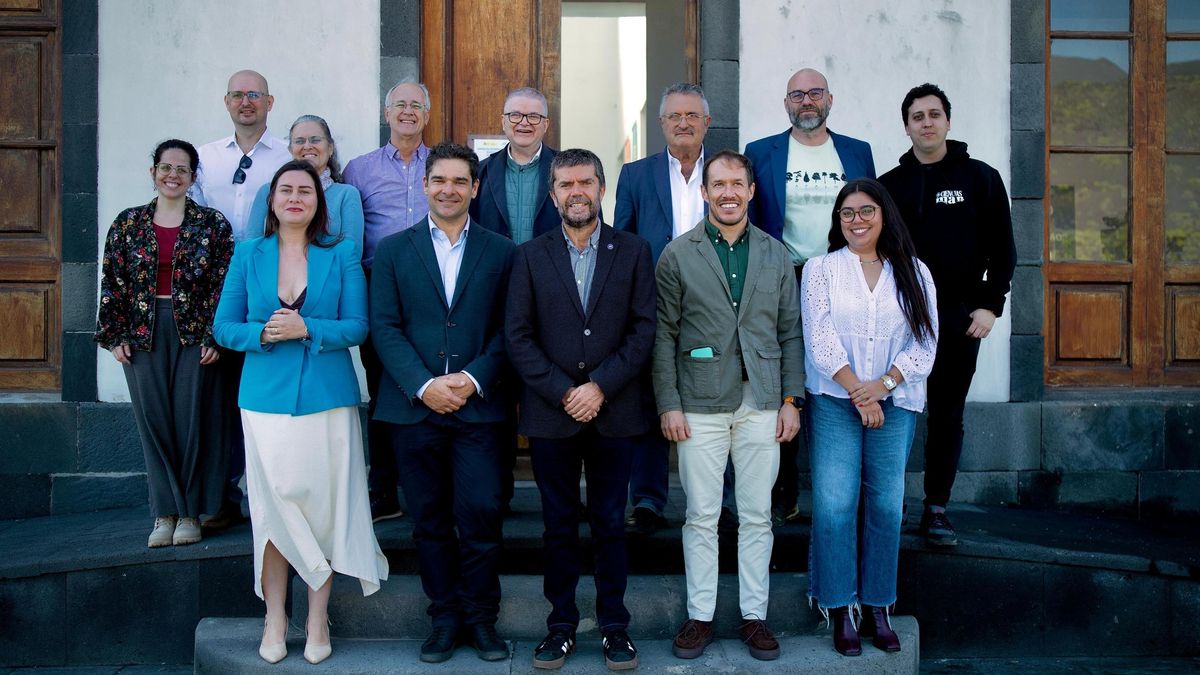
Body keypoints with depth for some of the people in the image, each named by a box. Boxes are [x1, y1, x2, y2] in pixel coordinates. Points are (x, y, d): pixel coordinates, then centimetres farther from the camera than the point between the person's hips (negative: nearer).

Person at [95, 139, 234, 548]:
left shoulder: (212, 224, 2)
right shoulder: (128, 224, 9)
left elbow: (224, 285, -2)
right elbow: (112, 284, 8)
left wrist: (214, 337, -9)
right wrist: (114, 337, 1)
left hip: (194, 333, -2)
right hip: (143, 335, 2)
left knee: (192, 421, 0)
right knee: (153, 421, 3)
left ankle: (190, 513, 11)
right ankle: (164, 513, 12)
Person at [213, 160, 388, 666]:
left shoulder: (341, 254, 4)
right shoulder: (248, 255, 8)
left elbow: (358, 326, -2)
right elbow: (223, 327, 6)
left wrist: (306, 329, -17)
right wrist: (263, 333, -13)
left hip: (327, 398, -1)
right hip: (266, 397, 1)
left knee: (323, 504, 2)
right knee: (273, 504, 3)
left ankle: (318, 618, 16)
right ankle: (274, 618, 17)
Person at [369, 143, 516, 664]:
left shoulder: (500, 251, 7)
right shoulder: (393, 250, 8)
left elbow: (507, 329, 3)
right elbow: (384, 327, 0)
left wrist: (473, 378, -11)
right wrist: (423, 385, -11)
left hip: (478, 406, -1)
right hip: (413, 406, 1)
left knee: (481, 514, -2)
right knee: (430, 520, 9)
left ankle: (481, 617, 16)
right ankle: (444, 616, 22)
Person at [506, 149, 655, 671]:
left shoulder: (633, 251, 4)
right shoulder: (531, 256, 5)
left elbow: (644, 329, -2)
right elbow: (518, 337, -1)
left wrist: (601, 387, -12)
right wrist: (562, 393, -11)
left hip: (615, 412, 0)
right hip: (550, 413, 1)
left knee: (610, 523, 9)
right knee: (559, 524, 9)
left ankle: (614, 624, 21)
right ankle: (561, 624, 22)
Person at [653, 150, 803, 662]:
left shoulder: (775, 254, 10)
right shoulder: (677, 255, 2)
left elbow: (790, 332, 10)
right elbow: (664, 335, 0)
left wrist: (791, 399, 3)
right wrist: (668, 404, -6)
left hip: (761, 405, 2)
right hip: (700, 405, -2)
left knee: (756, 516, 7)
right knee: (701, 516, 4)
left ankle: (754, 615, 20)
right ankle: (700, 616, 17)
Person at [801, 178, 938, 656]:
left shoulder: (914, 273, 9)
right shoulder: (821, 268, 4)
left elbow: (925, 342, 2)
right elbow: (820, 339, -4)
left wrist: (884, 384, -12)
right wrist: (858, 393, -11)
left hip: (895, 404, 2)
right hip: (835, 403, -2)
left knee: (886, 506, 4)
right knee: (834, 505, -6)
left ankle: (877, 609, 16)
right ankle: (839, 612, 6)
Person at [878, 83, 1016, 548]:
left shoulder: (981, 179, 5)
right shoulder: (890, 185, 7)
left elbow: (1002, 250, 4)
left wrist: (990, 305, -5)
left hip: (959, 318, 0)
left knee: (948, 416, 7)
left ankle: (937, 509, 17)